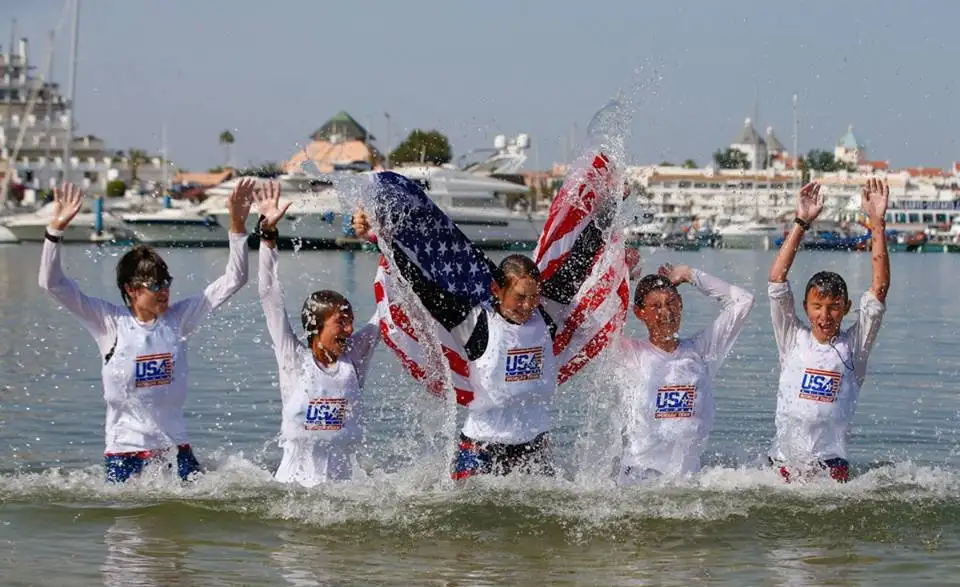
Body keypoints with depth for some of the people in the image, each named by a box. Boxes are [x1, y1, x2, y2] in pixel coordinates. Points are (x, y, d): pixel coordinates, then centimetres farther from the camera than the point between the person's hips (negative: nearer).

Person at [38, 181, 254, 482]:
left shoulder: (178, 318, 3)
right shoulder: (111, 322, -5)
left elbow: (232, 280, 5)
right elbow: (51, 283, -10)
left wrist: (237, 225, -4)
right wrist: (57, 229, -20)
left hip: (176, 448, 3)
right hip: (125, 450, -3)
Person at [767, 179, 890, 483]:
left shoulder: (853, 346, 8)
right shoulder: (793, 339, 10)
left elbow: (879, 288, 1)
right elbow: (777, 280, 3)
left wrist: (877, 224, -4)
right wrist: (801, 224, -4)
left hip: (832, 465, 0)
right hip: (784, 463, 1)